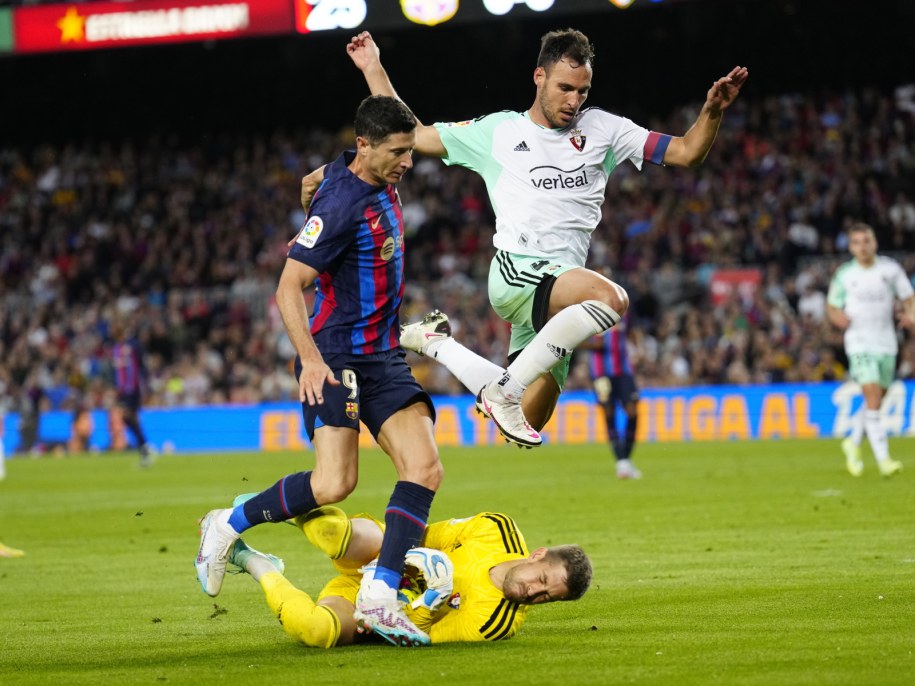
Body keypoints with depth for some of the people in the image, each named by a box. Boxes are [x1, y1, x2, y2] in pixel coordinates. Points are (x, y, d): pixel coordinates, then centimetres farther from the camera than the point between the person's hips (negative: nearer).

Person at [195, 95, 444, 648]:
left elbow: (314, 181, 30)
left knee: (424, 468, -10)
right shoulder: (341, 205, -19)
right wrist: (311, 359, -28)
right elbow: (289, 287, -19)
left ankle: (380, 600, -12)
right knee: (335, 484, -19)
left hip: (384, 355, 8)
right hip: (336, 358, -8)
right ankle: (229, 526, 6)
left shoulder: (378, 181, 8)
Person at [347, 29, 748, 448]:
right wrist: (374, 69, 14)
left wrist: (712, 112, -10)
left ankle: (438, 345, 29)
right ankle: (504, 389, -27)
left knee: (526, 423, 7)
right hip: (515, 272, -5)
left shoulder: (603, 130, 13)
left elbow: (686, 153, 9)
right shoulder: (497, 131, 9)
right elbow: (414, 136, 18)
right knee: (611, 298, -33)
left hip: (561, 282, 5)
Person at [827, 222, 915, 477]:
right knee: (872, 397, -17)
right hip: (859, 343, -3)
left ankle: (853, 443, 36)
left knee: (875, 402, 11)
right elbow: (832, 306, 10)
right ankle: (883, 459, -20)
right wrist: (839, 318, -12)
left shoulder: (891, 269, 2)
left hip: (886, 343, 3)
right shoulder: (844, 274, 1)